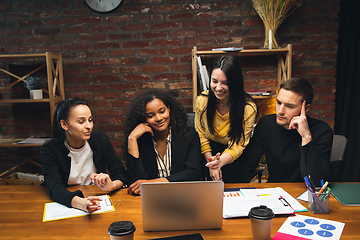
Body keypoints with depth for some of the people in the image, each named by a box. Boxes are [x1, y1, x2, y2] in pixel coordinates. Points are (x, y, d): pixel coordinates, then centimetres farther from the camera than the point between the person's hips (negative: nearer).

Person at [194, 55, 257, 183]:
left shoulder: (248, 108, -20)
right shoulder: (202, 100, -12)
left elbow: (238, 145, -18)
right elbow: (201, 135, -1)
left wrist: (221, 161, -39)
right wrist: (211, 163, -11)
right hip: (210, 151, 1)